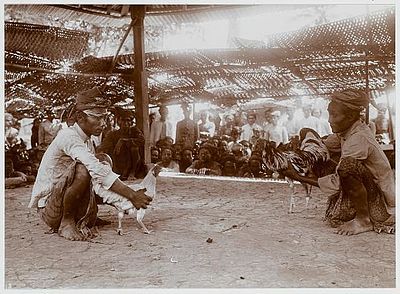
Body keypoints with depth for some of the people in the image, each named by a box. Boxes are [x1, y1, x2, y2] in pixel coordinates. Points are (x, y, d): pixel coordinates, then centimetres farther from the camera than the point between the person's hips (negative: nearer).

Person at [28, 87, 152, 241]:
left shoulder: (88, 143, 9)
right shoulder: (68, 136, -20)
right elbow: (98, 172, -32)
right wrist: (131, 195, -32)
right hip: (48, 207, -8)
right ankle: (66, 223, -15)